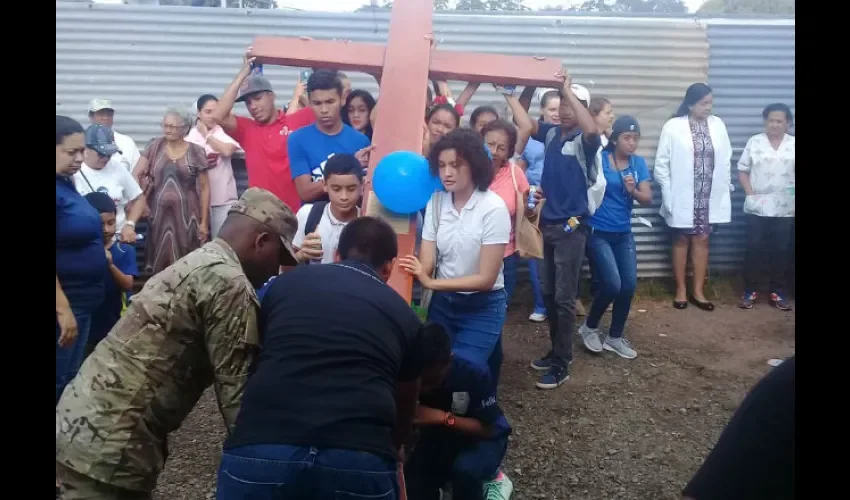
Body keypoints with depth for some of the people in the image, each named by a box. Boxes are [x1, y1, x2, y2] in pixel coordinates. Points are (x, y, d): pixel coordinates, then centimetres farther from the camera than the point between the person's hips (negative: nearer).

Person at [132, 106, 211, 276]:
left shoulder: (196, 152, 0)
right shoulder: (155, 146, 6)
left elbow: (204, 188, 2)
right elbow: (136, 175, 7)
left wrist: (204, 222, -1)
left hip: (186, 216, -2)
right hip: (159, 214, 2)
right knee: (159, 264, 4)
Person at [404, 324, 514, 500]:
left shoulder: (474, 374, -31)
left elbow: (488, 429, -24)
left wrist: (443, 417, -35)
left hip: (482, 438, -3)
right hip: (439, 436, 4)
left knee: (464, 470, -34)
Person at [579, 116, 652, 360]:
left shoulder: (639, 163, 3)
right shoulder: (599, 159, -10)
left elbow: (648, 199, -1)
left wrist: (633, 190, -20)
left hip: (624, 233, 5)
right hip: (598, 233, -5)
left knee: (629, 285, 3)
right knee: (612, 284, -12)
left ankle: (615, 337, 21)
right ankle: (589, 327, 15)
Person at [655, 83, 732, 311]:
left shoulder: (718, 125, 3)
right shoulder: (673, 126, -7)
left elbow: (726, 160, 7)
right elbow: (661, 163, -5)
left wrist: (724, 188, 2)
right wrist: (669, 192, -9)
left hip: (709, 196, 3)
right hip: (683, 197, -3)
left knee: (702, 240, 8)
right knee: (681, 241, 8)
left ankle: (698, 291, 17)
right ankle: (681, 289, 19)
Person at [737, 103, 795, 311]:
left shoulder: (794, 145, 4)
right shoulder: (754, 142, 2)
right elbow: (742, 170, 3)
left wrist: (794, 197, -8)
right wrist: (750, 193, -7)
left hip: (785, 208, 1)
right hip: (757, 207, -1)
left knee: (780, 250, 6)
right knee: (754, 249, 1)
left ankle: (777, 292, 16)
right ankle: (750, 290, 10)